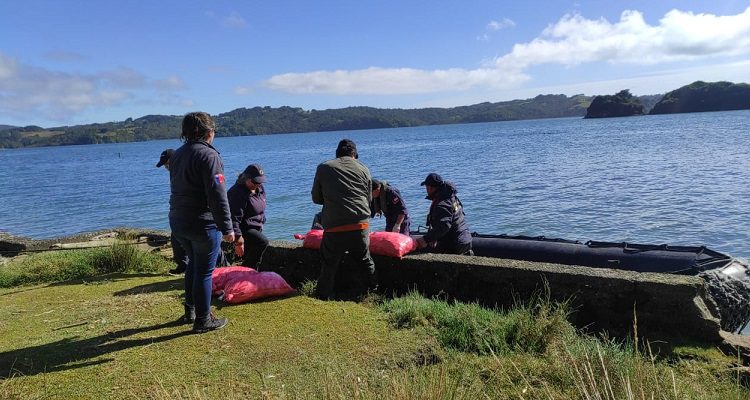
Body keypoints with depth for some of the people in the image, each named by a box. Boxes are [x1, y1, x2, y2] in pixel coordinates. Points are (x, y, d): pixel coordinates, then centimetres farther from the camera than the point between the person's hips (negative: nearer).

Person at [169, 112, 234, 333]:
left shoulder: (177, 155, 11)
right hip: (203, 223, -9)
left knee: (194, 262, 25)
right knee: (204, 271, 2)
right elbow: (217, 195, -22)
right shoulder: (208, 155, -17)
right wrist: (227, 227, -20)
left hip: (178, 222, 9)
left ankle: (190, 310, 34)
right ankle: (203, 320, 12)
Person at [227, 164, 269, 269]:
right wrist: (238, 240, -27)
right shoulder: (236, 193, -21)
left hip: (255, 229, 9)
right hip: (244, 229, -9)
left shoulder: (260, 189, 7)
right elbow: (234, 218, -25)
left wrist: (261, 223, 26)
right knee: (263, 242, -28)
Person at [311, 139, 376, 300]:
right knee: (363, 261, 16)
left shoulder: (324, 168, 7)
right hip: (361, 225, 1)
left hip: (334, 227, -1)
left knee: (329, 264, 13)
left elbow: (316, 198, 14)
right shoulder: (363, 169, 10)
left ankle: (322, 298, 23)